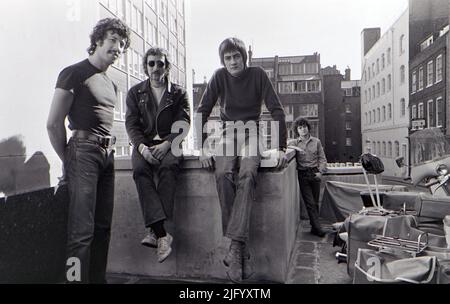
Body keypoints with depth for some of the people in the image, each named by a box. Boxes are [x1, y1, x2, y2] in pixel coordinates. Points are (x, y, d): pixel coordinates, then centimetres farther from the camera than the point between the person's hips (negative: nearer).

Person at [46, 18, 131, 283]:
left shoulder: (111, 85, 21)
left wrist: (109, 148, 14)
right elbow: (54, 124, -5)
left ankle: (98, 279, 20)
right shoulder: (74, 73, -1)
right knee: (82, 229, -9)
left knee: (103, 227, 9)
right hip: (83, 151, -7)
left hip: (107, 155, 7)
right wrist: (68, 160, -1)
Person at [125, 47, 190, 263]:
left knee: (168, 166, -35)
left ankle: (154, 231, -34)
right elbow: (131, 124, 5)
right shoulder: (135, 93, 15)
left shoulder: (178, 93, 12)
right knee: (140, 169, -31)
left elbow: (183, 124, 1)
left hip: (169, 144, -1)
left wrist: (167, 144, -17)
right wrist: (142, 147, -15)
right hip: (144, 144, 1)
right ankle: (162, 233, -37)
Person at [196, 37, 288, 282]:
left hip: (252, 131, -1)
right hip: (228, 132, 1)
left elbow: (276, 110, -4)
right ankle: (242, 249, -26)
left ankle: (235, 246, -33)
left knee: (247, 175, -33)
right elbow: (202, 111, 0)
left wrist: (281, 147, -14)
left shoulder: (258, 75, -1)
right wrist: (203, 148, -12)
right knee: (223, 175, -30)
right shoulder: (219, 77, 3)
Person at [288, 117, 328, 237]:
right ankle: (317, 227, 0)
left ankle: (315, 226, 17)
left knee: (315, 202, 6)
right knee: (310, 203, -4)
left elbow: (322, 158, 7)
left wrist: (320, 171, -6)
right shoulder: (295, 142, 5)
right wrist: (295, 147, -16)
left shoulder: (316, 141, 7)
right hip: (303, 174, -1)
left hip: (315, 173, 1)